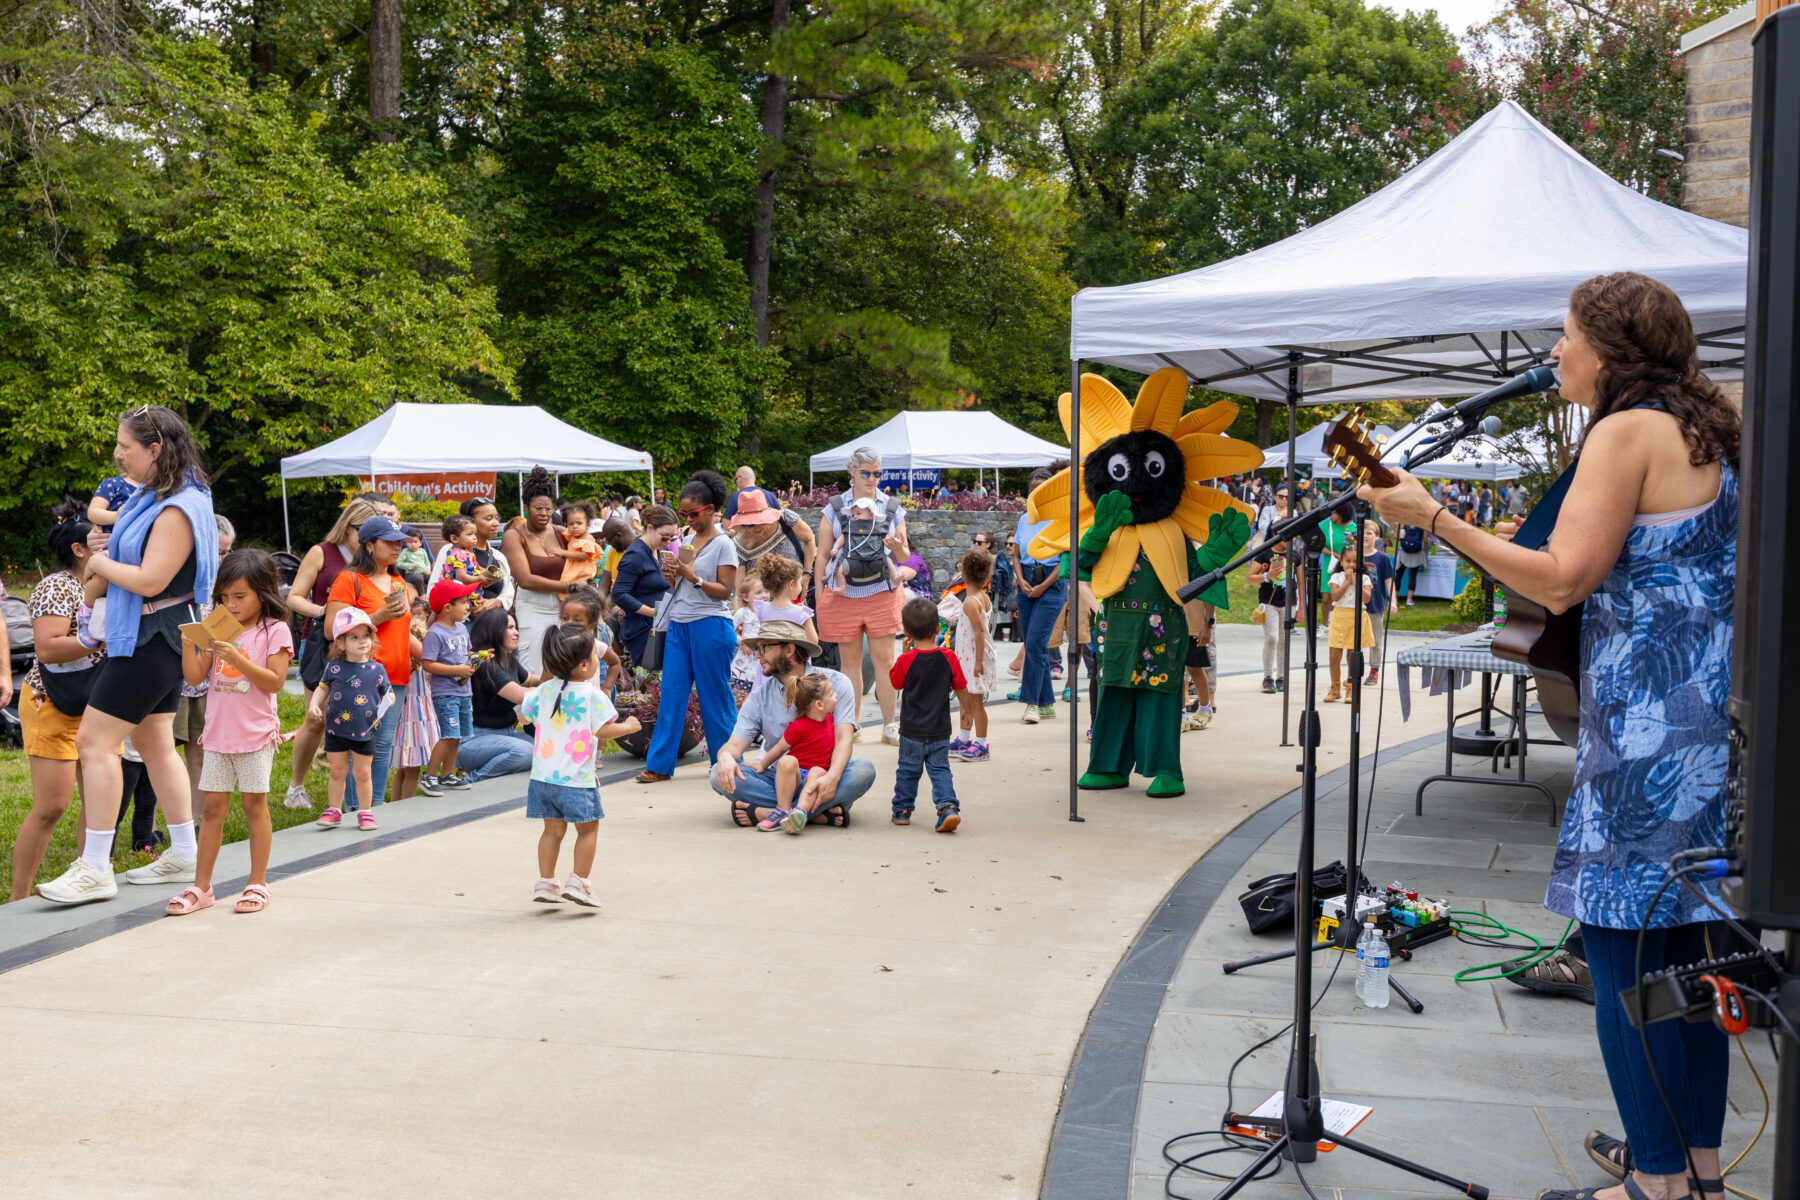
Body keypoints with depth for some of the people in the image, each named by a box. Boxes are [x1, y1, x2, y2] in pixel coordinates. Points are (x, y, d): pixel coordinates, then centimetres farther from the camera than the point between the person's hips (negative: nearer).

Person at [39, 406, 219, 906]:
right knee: (155, 744, 15)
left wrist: (100, 562, -9)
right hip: (146, 637, 11)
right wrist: (99, 549, 4)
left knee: (94, 740, -11)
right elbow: (127, 554, 25)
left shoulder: (179, 509, -19)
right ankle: (183, 855, 23)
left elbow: (149, 581, -25)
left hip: (152, 639, -11)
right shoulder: (148, 498, 13)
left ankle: (95, 869, -9)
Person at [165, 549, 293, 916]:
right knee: (213, 806, 6)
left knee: (254, 804, 3)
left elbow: (274, 681, -14)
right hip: (218, 732, 4)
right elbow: (195, 677, 6)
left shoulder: (274, 631, -5)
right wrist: (189, 644, -11)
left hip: (255, 733, -4)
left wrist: (237, 658, -24)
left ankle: (258, 884, 12)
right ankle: (201, 886, 11)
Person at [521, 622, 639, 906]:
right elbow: (604, 730, -15)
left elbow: (524, 712, 16)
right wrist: (629, 726, 1)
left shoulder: (544, 690, 4)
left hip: (543, 774, 5)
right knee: (588, 828, 9)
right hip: (576, 777, -5)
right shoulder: (592, 695, -12)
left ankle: (545, 882, 13)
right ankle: (578, 881, 5)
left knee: (553, 829, 14)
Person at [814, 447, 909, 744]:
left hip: (882, 594, 0)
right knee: (849, 661, 6)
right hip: (843, 595, 0)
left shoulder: (892, 508, 9)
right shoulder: (834, 508, 6)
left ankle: (889, 726, 6)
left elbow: (904, 557, 12)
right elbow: (822, 555, 6)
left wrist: (898, 548, -12)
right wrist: (819, 599, 2)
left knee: (884, 659, -2)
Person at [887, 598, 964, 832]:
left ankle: (902, 810, 23)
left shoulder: (906, 660, -14)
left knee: (908, 770, 13)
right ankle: (948, 806, -9)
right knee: (940, 769, 8)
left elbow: (895, 683, 5)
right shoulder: (948, 658, -8)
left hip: (912, 732, -1)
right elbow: (961, 688, 0)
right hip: (940, 732, 1)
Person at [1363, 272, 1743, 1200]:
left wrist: (1430, 517, -13)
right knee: (1690, 943, 14)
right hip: (1715, 718, 10)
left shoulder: (1628, 432, -11)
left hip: (1652, 724, -10)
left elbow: (1562, 580, -16)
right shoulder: (1701, 434, 17)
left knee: (1621, 945, -4)